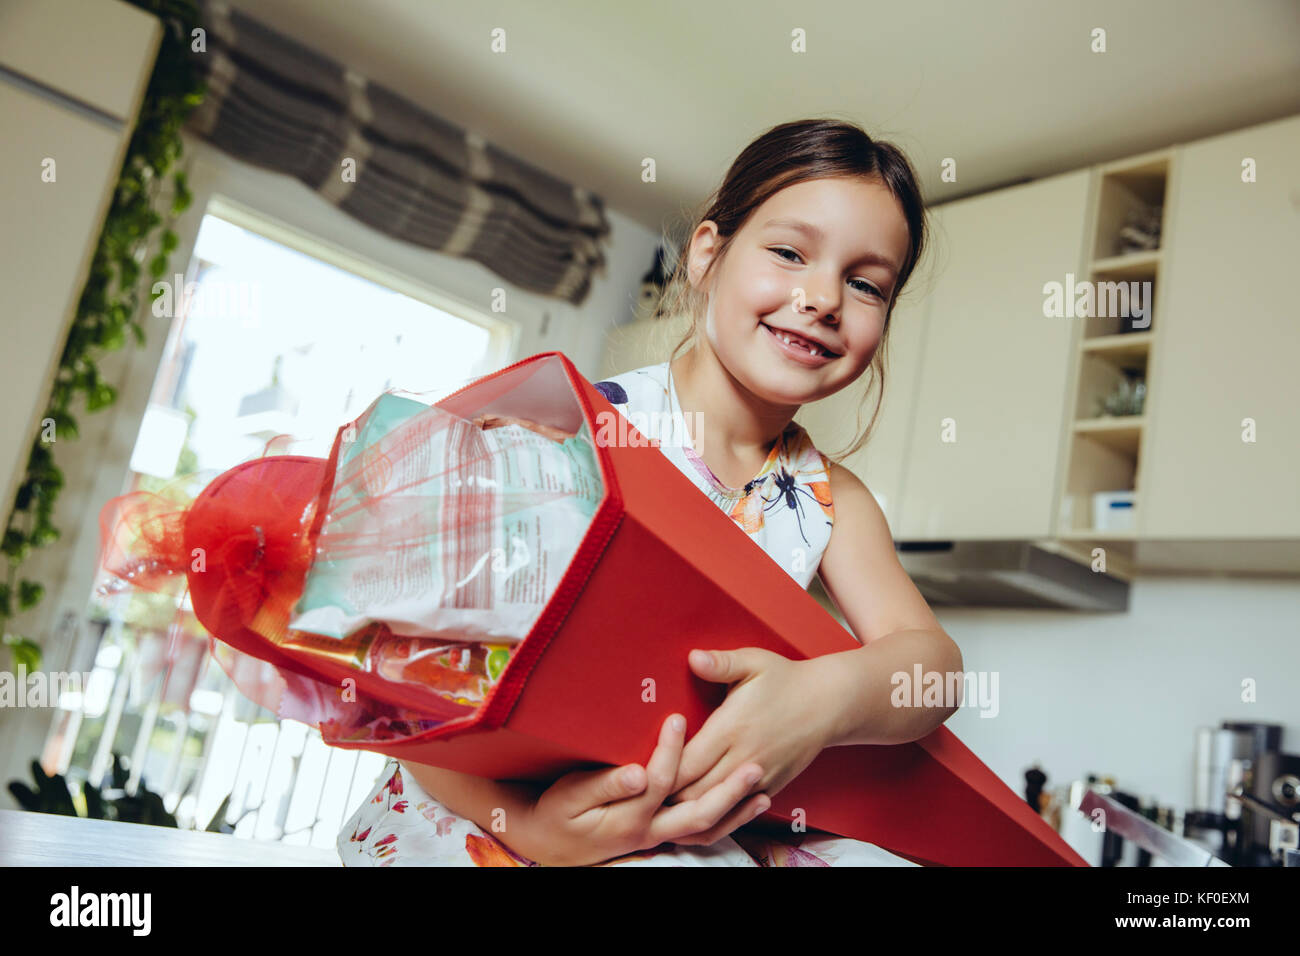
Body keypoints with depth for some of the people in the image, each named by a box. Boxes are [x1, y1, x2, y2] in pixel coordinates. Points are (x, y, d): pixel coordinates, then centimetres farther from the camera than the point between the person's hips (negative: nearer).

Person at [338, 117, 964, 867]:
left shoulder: (832, 501, 5)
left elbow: (931, 657, -7)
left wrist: (828, 698, -30)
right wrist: (523, 821, -33)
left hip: (703, 822, 5)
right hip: (501, 807, -4)